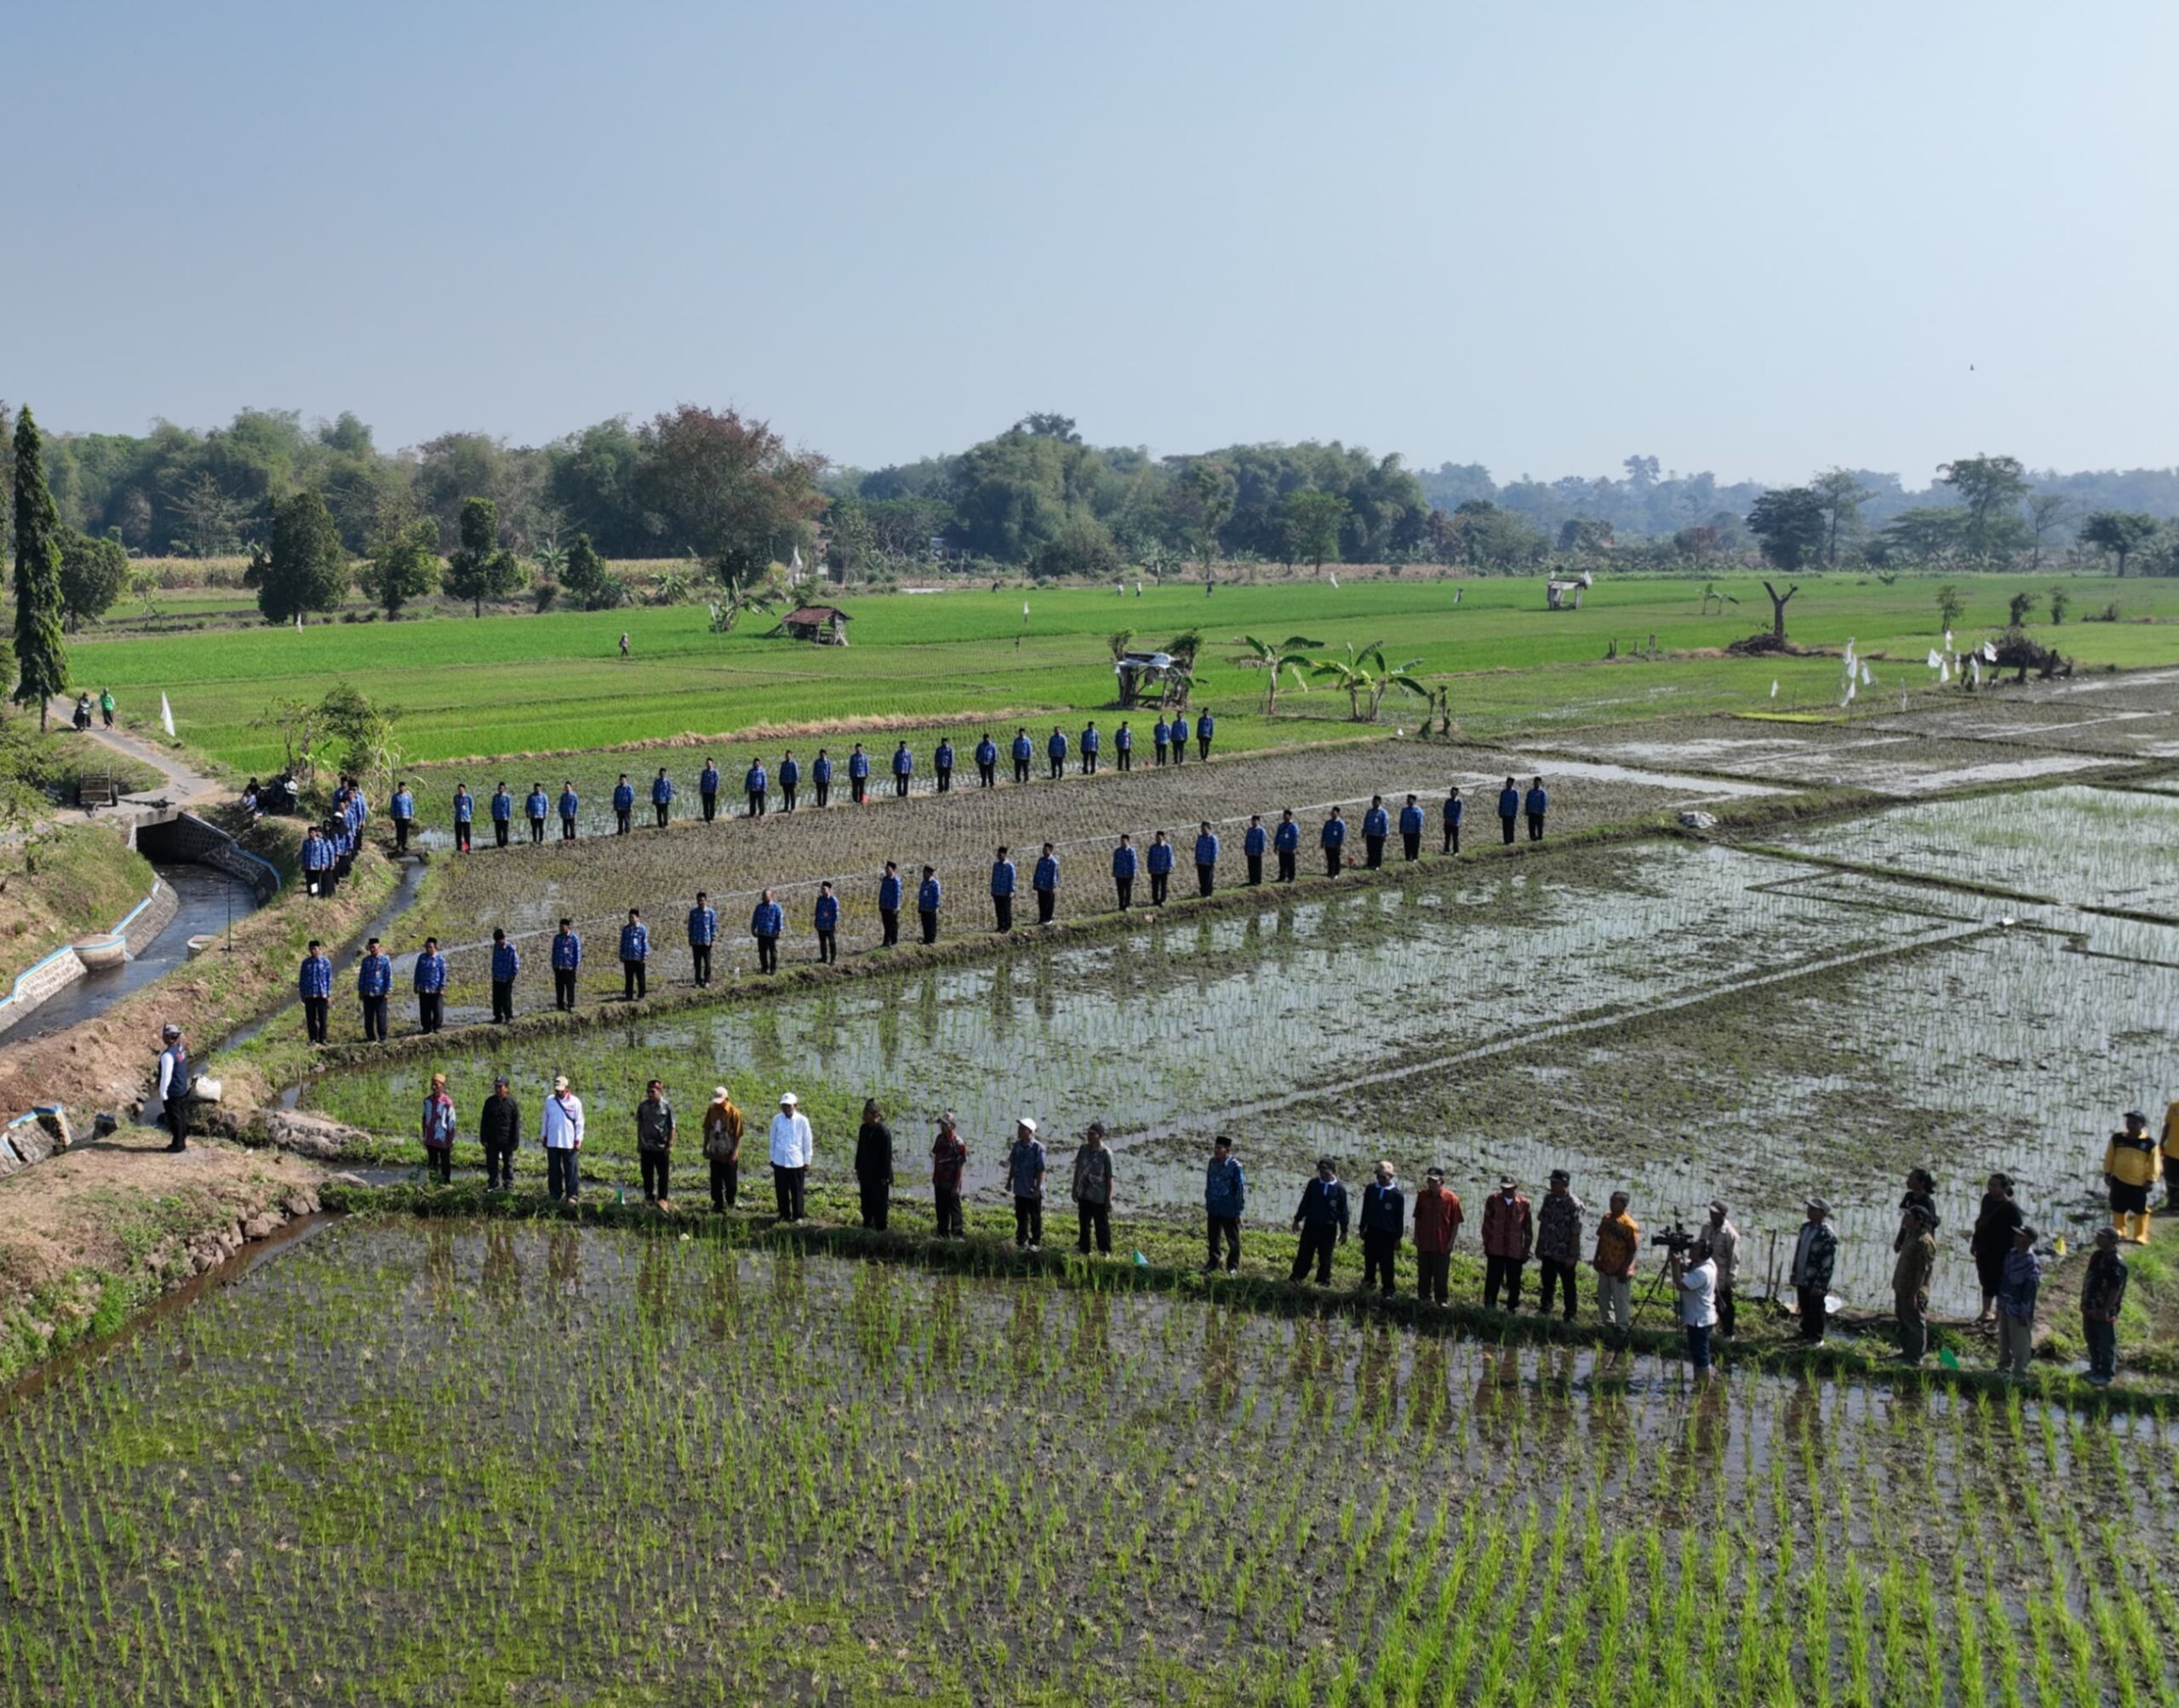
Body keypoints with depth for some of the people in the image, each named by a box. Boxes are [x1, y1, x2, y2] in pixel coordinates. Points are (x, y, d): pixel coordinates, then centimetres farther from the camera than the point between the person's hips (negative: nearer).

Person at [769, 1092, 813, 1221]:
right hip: (779, 1161, 2)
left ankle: (797, 1216, 18)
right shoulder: (777, 1119, -2)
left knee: (797, 1191, 5)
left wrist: (807, 1161, 1)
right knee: (781, 1190, 9)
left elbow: (808, 1142, -2)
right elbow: (773, 1139, 8)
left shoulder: (802, 1121, -9)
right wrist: (772, 1158, 11)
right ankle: (784, 1214, 24)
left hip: (796, 1162, -2)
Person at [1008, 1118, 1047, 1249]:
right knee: (1020, 1217, 14)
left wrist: (1038, 1188, -18)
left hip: (1033, 1190, -6)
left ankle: (1036, 1242, 16)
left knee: (1035, 1218, 6)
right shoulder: (1017, 1145, 3)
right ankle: (1021, 1241, 25)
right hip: (1019, 1189, 6)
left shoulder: (1037, 1147, -17)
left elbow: (1041, 1169, -17)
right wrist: (1009, 1181, 14)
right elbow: (1012, 1164, 14)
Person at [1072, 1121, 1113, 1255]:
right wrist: (1074, 1189, 12)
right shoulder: (1083, 1149, -1)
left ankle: (1105, 1250, 24)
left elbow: (1109, 1178, -13)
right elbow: (1077, 1169, 10)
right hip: (1083, 1194, 5)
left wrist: (1108, 1198, -12)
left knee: (1102, 1225, 8)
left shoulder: (1106, 1154, -17)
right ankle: (1084, 1249, 31)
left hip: (1099, 1197, -5)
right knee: (1083, 1223, 17)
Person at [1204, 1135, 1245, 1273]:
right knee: (1213, 1239, 16)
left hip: (1229, 1211, -5)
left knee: (1233, 1240, 10)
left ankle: (1233, 1266, 24)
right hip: (1214, 1210, 5)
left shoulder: (1235, 1166, -19)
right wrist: (1207, 1204, 16)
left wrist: (1239, 1210, -11)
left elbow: (1242, 1189, -14)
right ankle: (1212, 1263, 31)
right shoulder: (1213, 1162, 0)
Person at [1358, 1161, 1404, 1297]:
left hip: (1388, 1234, -3)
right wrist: (1362, 1229, 11)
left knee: (1386, 1265, 2)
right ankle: (1368, 1282, 29)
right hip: (1372, 1231, 3)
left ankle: (1388, 1290, 10)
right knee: (1370, 1260, 12)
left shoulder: (1397, 1194, -9)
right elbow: (1365, 1210, 10)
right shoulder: (1370, 1189, 1)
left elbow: (1400, 1218, -4)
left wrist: (1398, 1238, -4)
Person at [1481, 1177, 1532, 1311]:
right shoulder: (1492, 1200, 0)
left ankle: (1512, 1308, 18)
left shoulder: (1524, 1204, -1)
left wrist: (1526, 1250, 5)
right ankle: (1489, 1308, 11)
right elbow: (1486, 1224, 6)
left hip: (1515, 1251, 0)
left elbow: (1528, 1229, 6)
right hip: (1495, 1249, 0)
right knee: (1493, 1281, 2)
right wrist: (1486, 1244, 4)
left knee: (1514, 1283, 6)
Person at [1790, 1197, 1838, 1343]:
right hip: (1802, 1280, 7)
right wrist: (1794, 1273, 15)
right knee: (1804, 1309, 21)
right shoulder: (1805, 1227, 5)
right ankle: (1806, 1333, 37)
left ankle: (1816, 1339, 24)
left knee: (1815, 1311, 9)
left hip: (1815, 1283, -7)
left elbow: (1828, 1263, -21)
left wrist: (1819, 1285, -20)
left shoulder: (1827, 1235, -21)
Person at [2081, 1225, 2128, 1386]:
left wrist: (2106, 1310, -21)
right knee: (2091, 1340, 20)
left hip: (2104, 1311, -9)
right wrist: (2083, 1301, 14)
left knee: (2106, 1344, 6)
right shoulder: (2097, 1256, 5)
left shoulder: (2116, 1263, -23)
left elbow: (2116, 1290, -23)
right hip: (2090, 1308, 9)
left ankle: (2107, 1375, 19)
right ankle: (2096, 1369, 36)